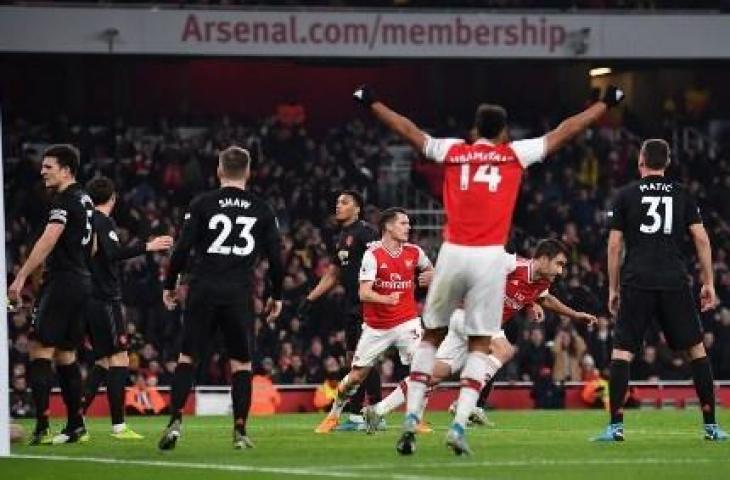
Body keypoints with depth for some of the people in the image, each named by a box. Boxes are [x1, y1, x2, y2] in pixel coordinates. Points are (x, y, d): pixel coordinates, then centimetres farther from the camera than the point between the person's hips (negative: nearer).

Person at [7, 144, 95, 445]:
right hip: (82, 282, 9)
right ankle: (76, 426, 16)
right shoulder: (85, 200, 16)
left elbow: (47, 241, -22)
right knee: (65, 354, 15)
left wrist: (21, 278, -24)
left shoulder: (64, 200, -12)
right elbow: (92, 247, 24)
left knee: (40, 349, -10)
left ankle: (42, 427, -18)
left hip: (61, 282, -9)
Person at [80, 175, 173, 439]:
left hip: (90, 300, 9)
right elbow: (113, 253, -24)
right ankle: (118, 425, -14)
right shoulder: (103, 222, -9)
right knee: (119, 359, -8)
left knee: (103, 361, 15)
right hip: (105, 299, -9)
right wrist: (147, 247, -26)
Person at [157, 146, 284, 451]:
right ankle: (240, 431, 5)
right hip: (239, 294, 1)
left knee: (187, 357, 6)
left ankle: (175, 422, -8)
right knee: (241, 362, 10)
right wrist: (276, 295, 19)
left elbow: (183, 248, -4)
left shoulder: (202, 204, 0)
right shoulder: (262, 210, 6)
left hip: (203, 290, -1)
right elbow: (275, 256, 7)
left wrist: (169, 285, 8)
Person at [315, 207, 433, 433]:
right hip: (376, 327, -2)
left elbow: (429, 270, 24)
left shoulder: (414, 252, 1)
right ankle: (334, 414, 27)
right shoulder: (373, 255, -12)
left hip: (406, 321, 2)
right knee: (357, 374, 5)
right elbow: (364, 293, -20)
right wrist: (386, 299, -39)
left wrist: (429, 276, 0)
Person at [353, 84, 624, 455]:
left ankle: (412, 418, 4)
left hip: (452, 254, 1)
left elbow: (409, 131, 19)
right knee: (480, 344, 5)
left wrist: (371, 103, 33)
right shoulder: (515, 155, 7)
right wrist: (605, 104, 26)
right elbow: (563, 133, 15)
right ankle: (459, 424, -8)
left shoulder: (453, 152, 9)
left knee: (431, 336, 14)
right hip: (490, 257, -1)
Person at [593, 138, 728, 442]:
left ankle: (616, 426, -9)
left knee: (621, 352, 1)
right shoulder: (682, 195, 10)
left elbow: (614, 245, 4)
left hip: (637, 283, -1)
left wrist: (613, 288, 11)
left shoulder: (625, 195, 6)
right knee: (696, 349, 10)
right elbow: (701, 238, 5)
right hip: (675, 285, 1)